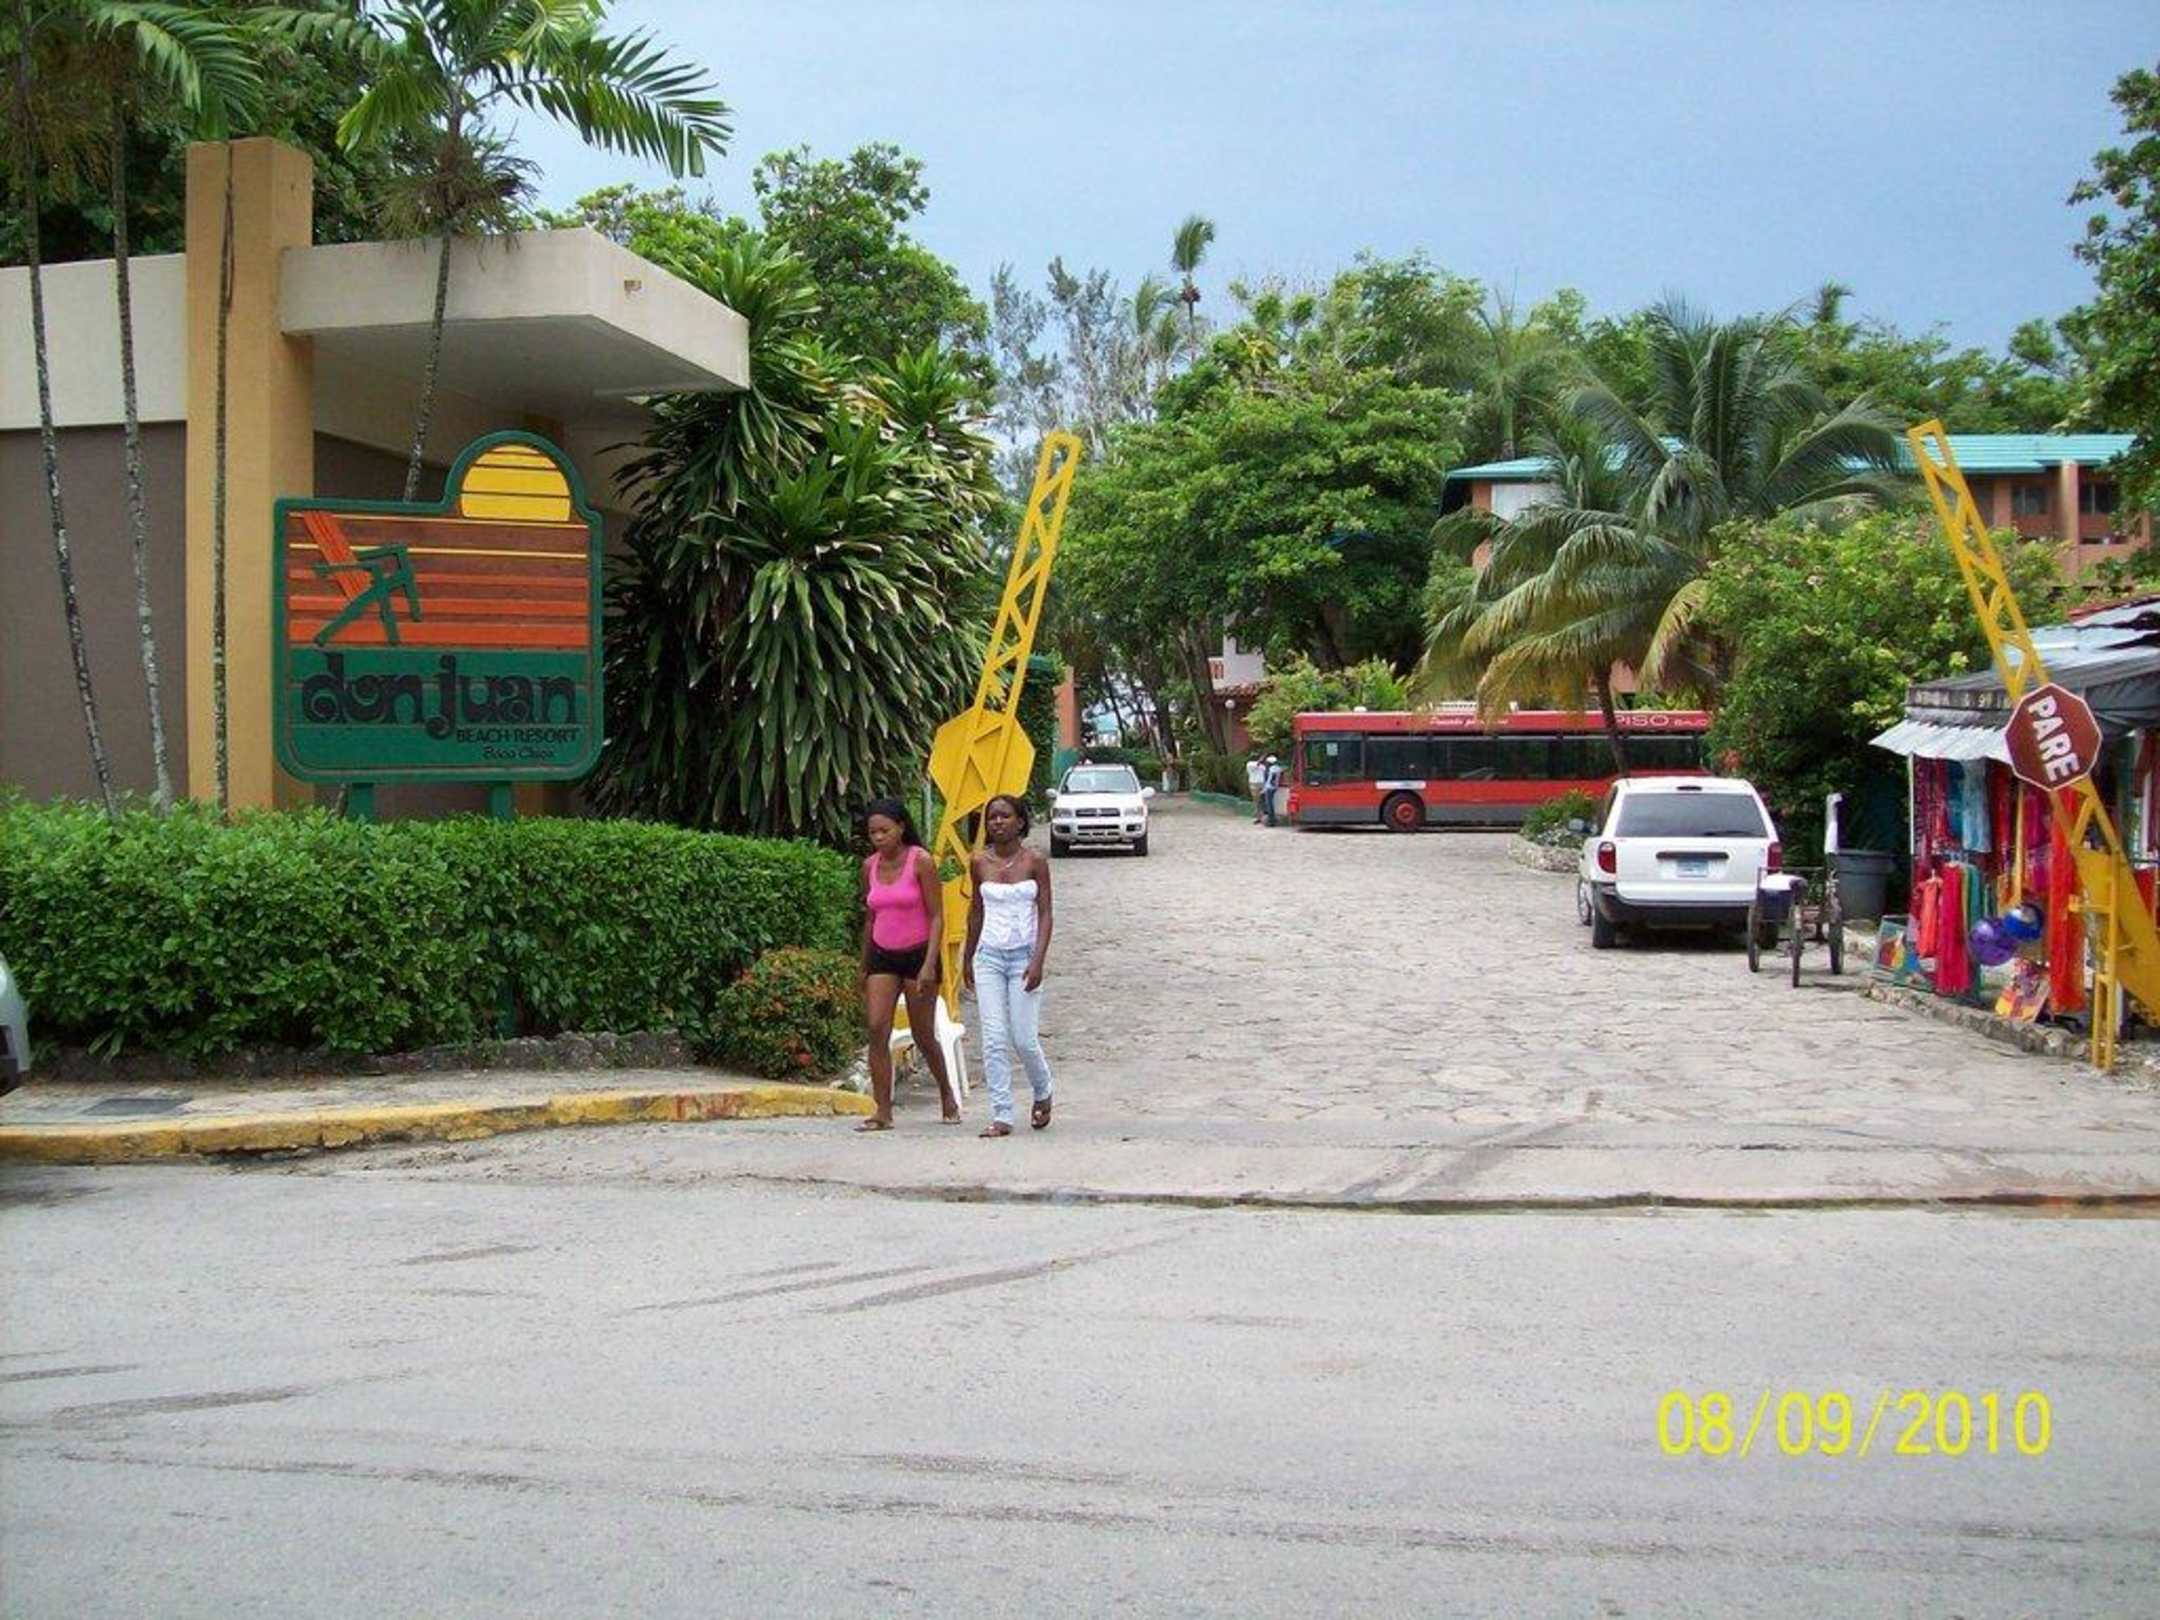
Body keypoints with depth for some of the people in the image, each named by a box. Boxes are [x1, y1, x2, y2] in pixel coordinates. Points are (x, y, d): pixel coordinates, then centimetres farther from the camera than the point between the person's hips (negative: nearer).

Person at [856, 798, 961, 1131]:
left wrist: (929, 964, -19)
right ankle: (883, 1113, -8)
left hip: (917, 955, -4)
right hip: (882, 957, 4)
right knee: (877, 1029, -11)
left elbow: (937, 917, -11)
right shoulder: (870, 867, 6)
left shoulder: (921, 862, -9)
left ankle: (947, 1094, 31)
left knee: (923, 1036, 5)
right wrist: (864, 967, 18)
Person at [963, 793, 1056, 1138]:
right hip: (989, 957, 3)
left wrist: (1038, 961, -16)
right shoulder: (980, 862, 4)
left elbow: (1045, 914, -5)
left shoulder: (1034, 861, -4)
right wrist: (968, 959, 21)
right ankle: (1001, 1116, 1)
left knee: (1024, 1039, -2)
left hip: (1023, 957, -3)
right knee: (994, 1040, -4)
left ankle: (1043, 1094, 27)